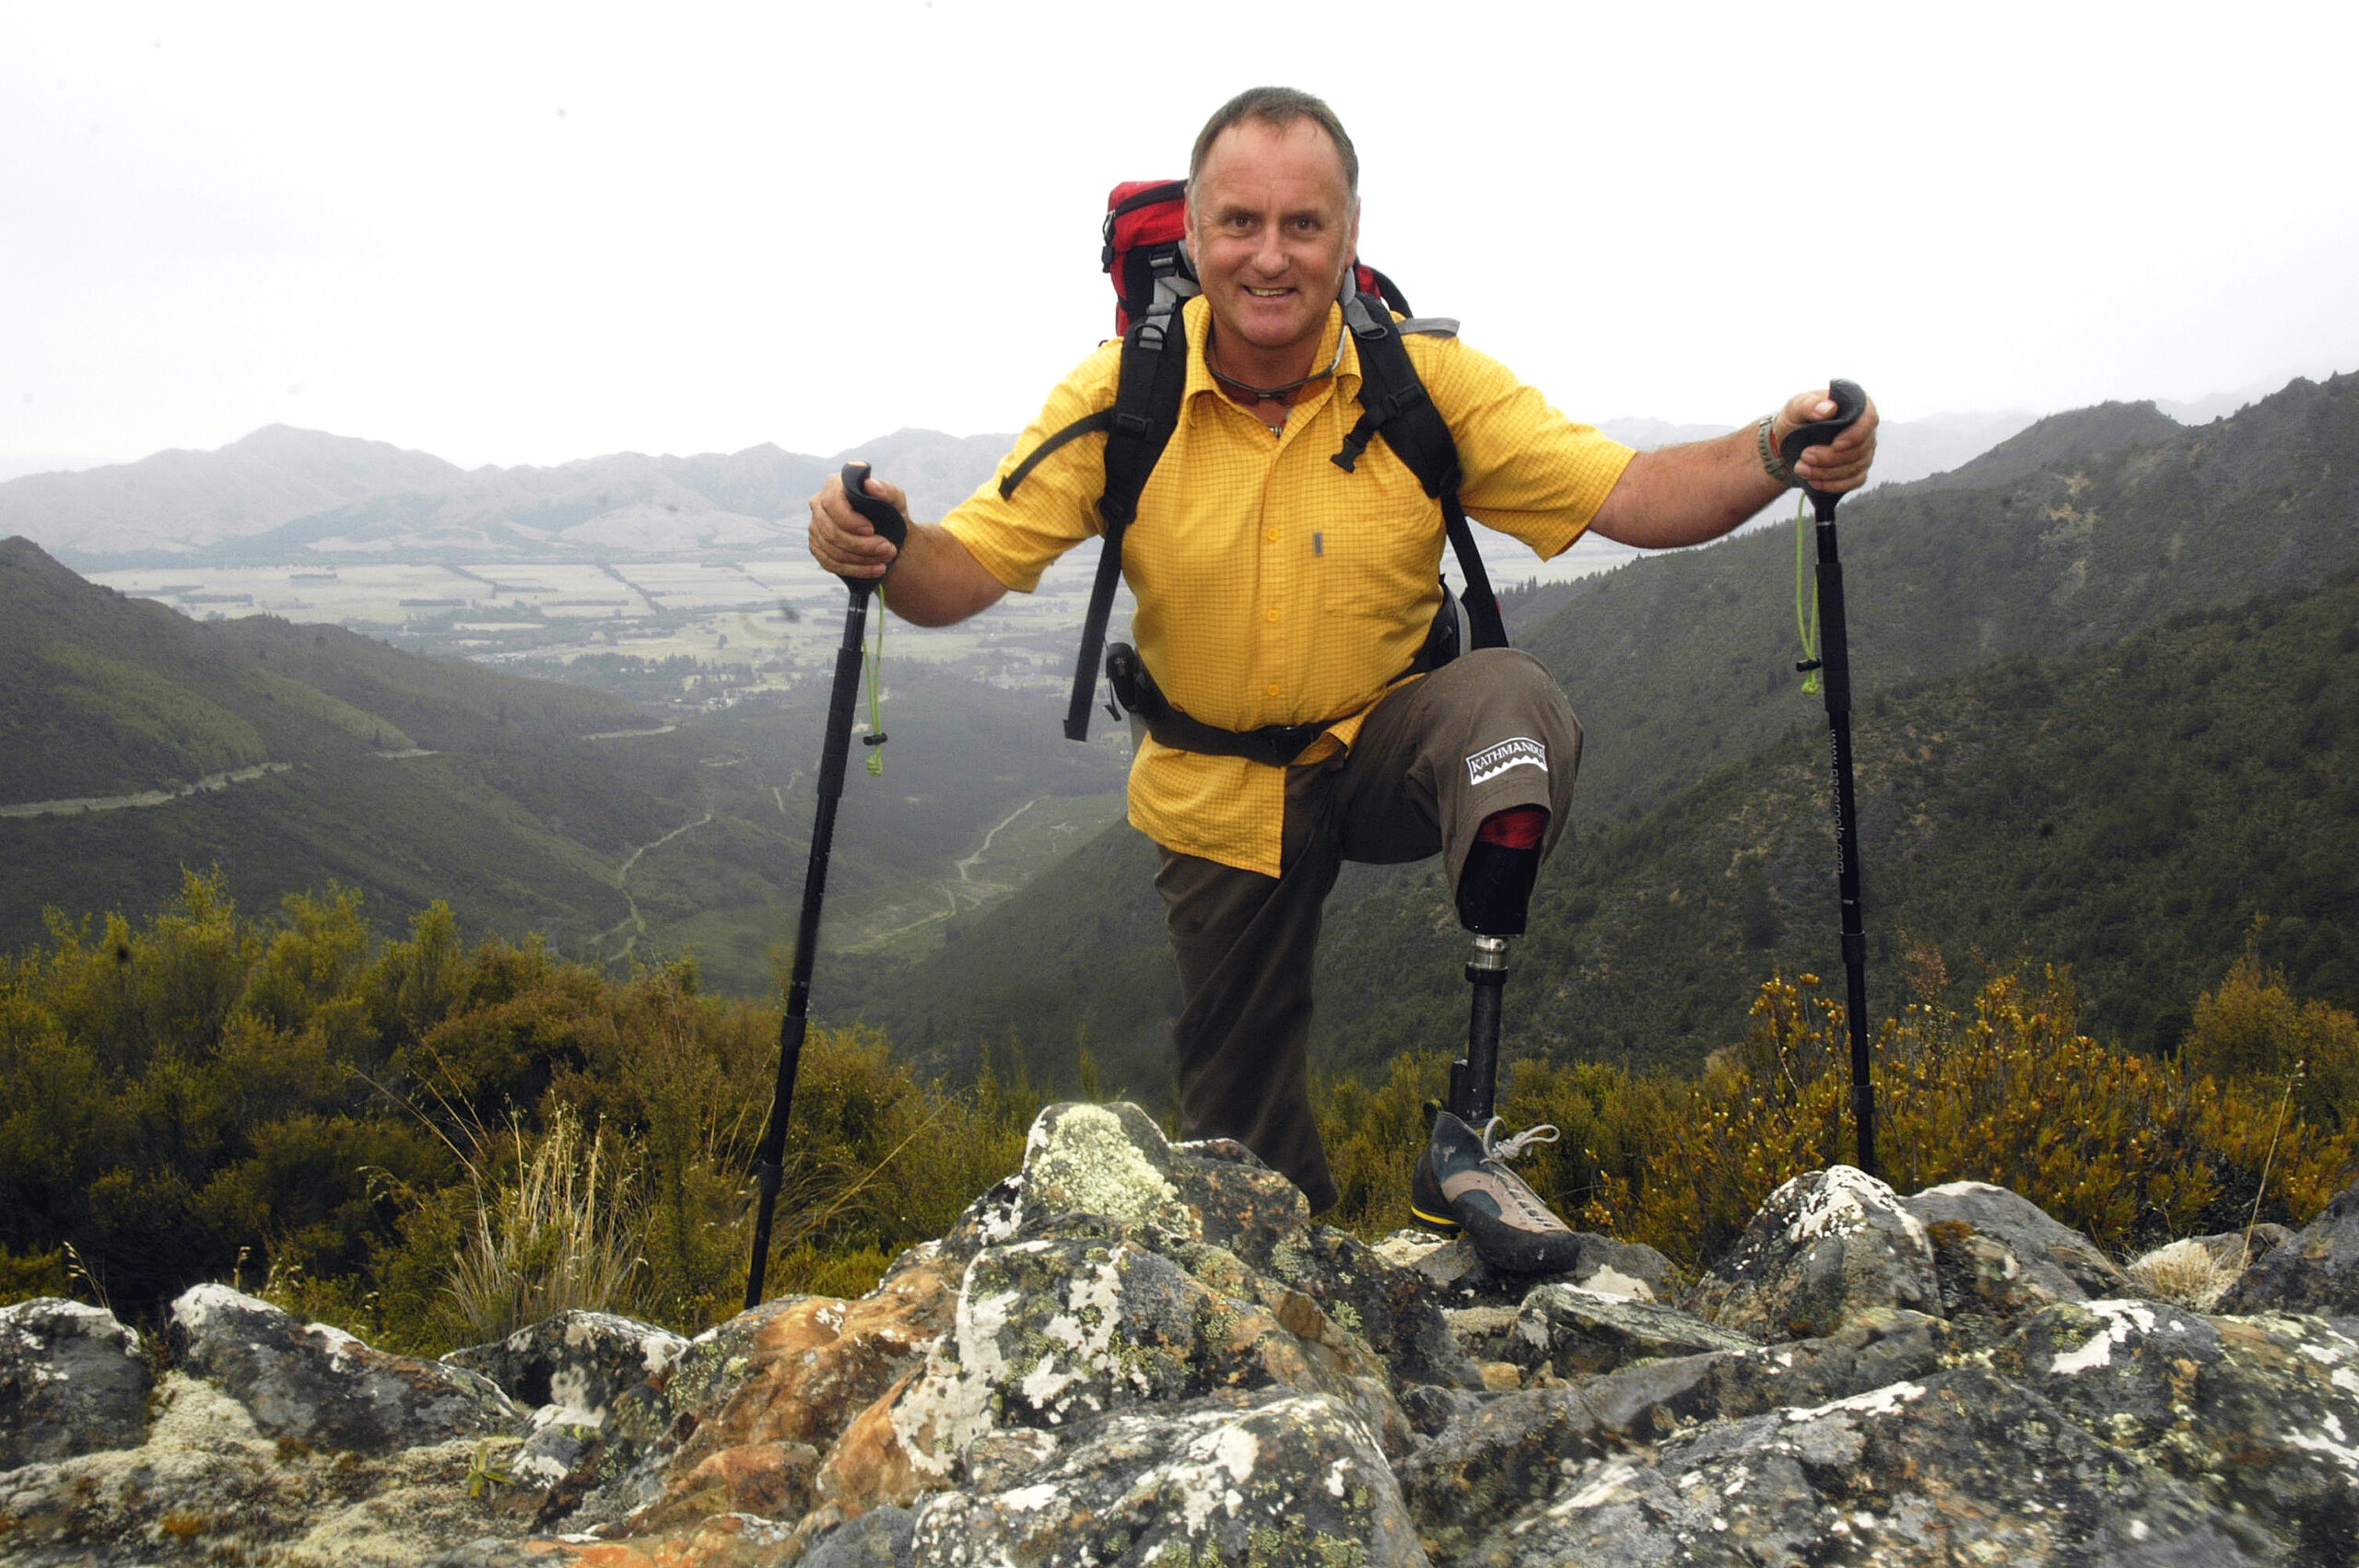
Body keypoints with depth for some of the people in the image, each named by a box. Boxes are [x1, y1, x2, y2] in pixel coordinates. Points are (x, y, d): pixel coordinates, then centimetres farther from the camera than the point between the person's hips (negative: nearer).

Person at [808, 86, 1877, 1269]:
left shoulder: (1426, 381, -14)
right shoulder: (1118, 397, -14)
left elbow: (1627, 496, -18)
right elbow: (965, 570, -17)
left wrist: (1770, 458, -37)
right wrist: (886, 550, -39)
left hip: (1390, 744, -1)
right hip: (1215, 786, 1)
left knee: (1512, 702, -36)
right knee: (1239, 1125, 11)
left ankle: (1468, 1136, -26)